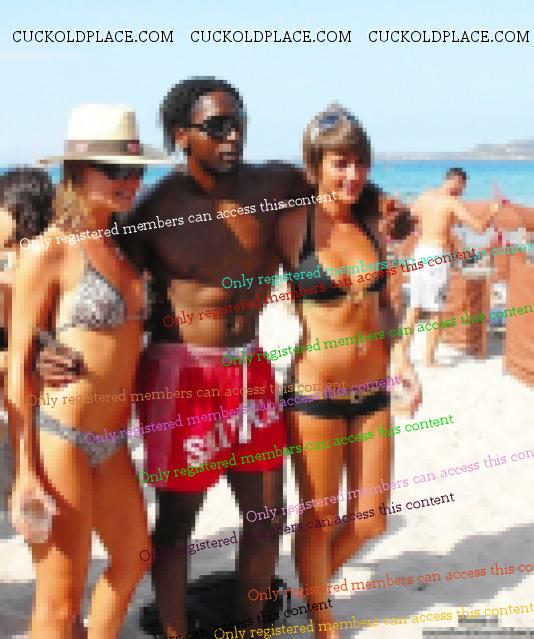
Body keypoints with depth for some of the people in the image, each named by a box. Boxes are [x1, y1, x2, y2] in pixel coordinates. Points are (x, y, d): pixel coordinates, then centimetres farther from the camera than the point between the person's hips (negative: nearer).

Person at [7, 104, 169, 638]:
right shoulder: (48, 251, -13)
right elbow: (18, 363, -12)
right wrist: (25, 471, -15)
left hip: (112, 440, 8)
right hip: (58, 438, -8)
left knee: (133, 560, 24)